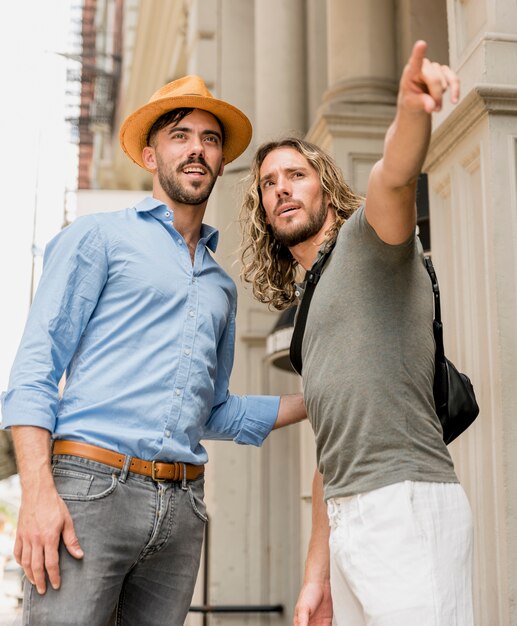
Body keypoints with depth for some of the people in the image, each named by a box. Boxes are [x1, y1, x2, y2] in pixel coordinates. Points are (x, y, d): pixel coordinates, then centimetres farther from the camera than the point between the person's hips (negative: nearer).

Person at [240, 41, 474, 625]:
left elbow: (393, 177, -22)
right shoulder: (310, 307, 25)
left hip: (405, 504, -8)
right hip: (349, 523, 8)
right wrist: (316, 577, 17)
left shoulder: (366, 237, 4)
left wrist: (411, 111, -44)